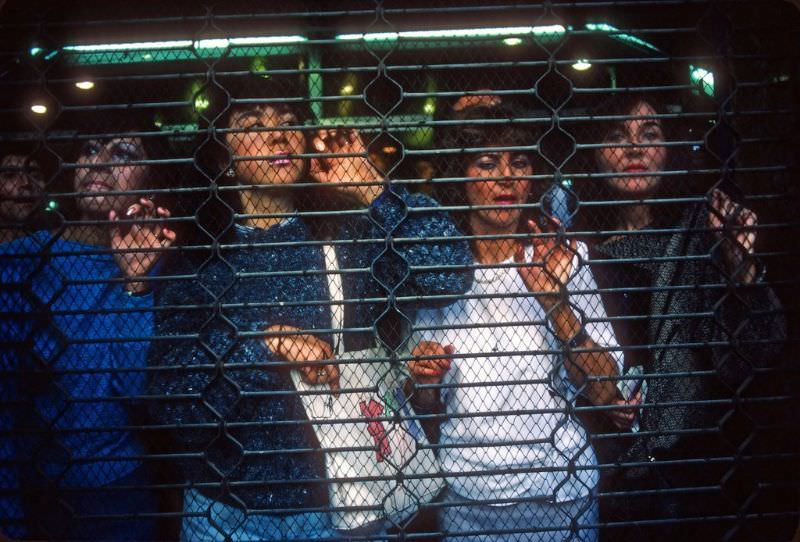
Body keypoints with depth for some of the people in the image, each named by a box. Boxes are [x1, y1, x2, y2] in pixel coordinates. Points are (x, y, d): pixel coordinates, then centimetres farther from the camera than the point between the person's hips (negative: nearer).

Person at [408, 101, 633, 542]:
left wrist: (554, 300, -23)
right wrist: (425, 378, -12)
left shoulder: (563, 259, -8)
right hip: (464, 493, 2)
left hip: (553, 492, -2)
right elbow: (427, 402, 9)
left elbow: (604, 390, -13)